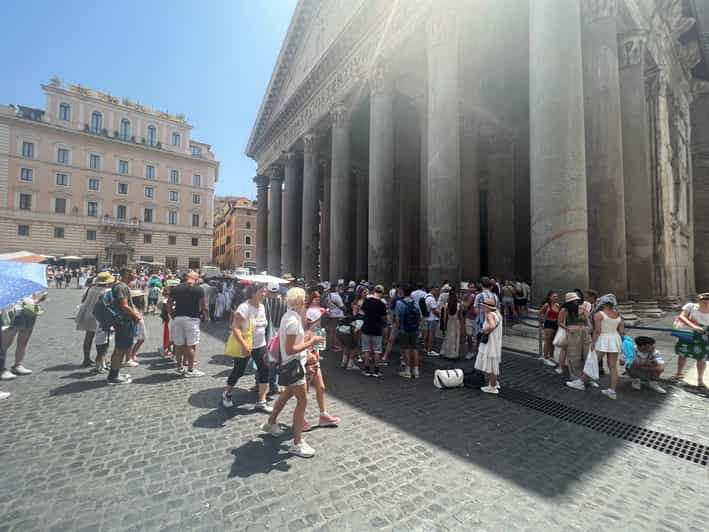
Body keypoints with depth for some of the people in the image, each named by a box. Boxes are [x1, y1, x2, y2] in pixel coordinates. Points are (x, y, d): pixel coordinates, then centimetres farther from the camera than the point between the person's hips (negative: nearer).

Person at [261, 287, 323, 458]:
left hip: (291, 363, 10)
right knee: (302, 401, -1)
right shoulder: (293, 321, -26)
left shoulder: (289, 316, 4)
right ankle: (297, 443, 10)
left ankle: (270, 423, 46)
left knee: (288, 392, 27)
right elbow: (290, 349, -26)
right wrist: (311, 343, -23)